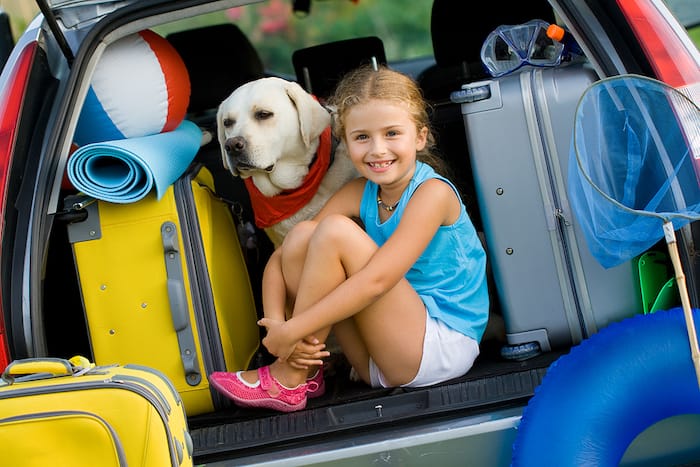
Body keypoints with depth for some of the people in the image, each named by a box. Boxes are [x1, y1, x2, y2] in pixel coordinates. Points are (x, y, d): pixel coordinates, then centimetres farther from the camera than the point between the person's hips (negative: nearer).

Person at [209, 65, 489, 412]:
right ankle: (307, 374, -7)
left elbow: (377, 280, -26)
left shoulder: (432, 192, -16)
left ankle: (288, 380, -13)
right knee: (300, 235, -8)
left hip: (442, 350, -6)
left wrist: (291, 330, -25)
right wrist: (276, 325, -19)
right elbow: (279, 259, 0)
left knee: (335, 232, -22)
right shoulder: (359, 194, 4)